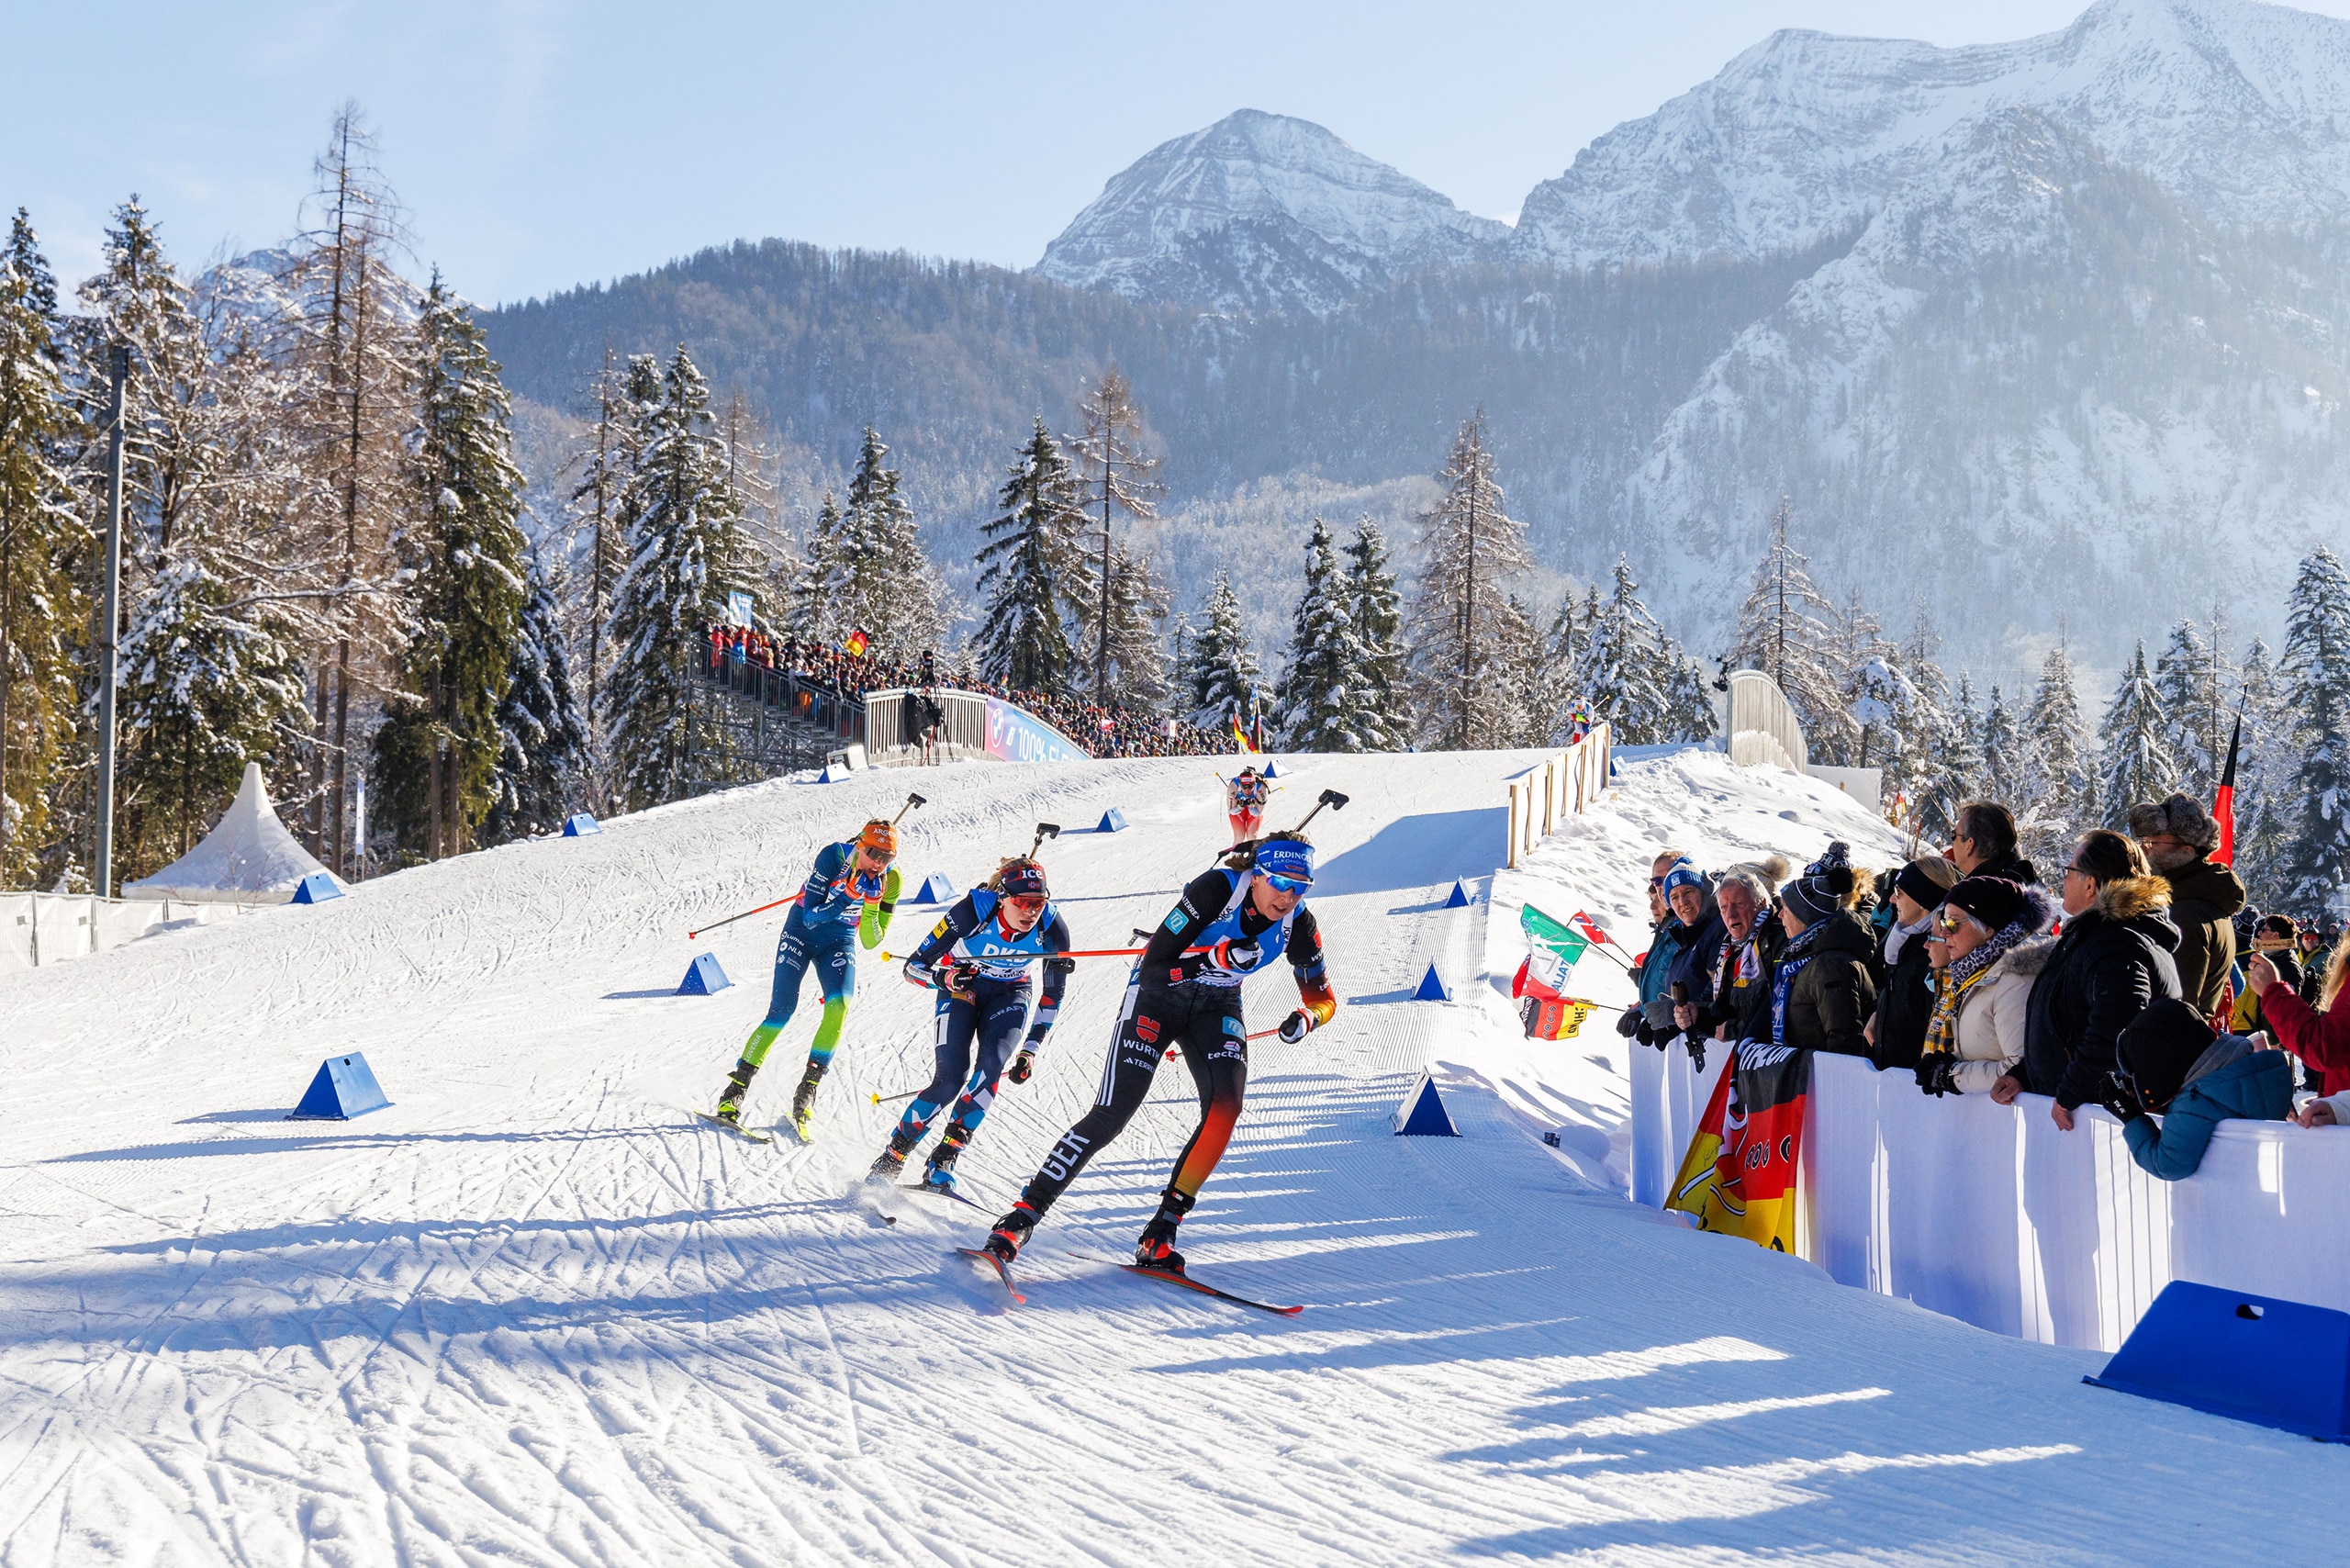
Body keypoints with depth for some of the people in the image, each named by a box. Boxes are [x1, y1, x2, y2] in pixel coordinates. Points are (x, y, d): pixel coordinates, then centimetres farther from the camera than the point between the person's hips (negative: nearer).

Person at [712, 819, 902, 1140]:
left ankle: (807, 1092, -18)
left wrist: (871, 903, -28)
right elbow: (811, 916, -24)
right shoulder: (834, 856, -22)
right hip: (802, 930, -3)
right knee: (781, 1011, -13)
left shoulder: (890, 880, -13)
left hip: (839, 941, 3)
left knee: (839, 1005, -24)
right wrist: (846, 898, -38)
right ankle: (735, 1090, -2)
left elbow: (871, 941, -12)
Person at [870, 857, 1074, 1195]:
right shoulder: (971, 912, -30)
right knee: (951, 1077, -20)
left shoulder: (1052, 930, -23)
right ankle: (891, 1159, -4)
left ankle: (943, 1160, -21)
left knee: (991, 1065, -27)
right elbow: (913, 967, -21)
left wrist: (1030, 1050, -12)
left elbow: (1052, 996, -6)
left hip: (1010, 994, 2)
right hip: (961, 987, -2)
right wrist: (945, 978, -42)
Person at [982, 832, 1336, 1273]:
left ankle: (1159, 1235, -15)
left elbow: (1323, 998, 1)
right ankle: (1024, 1214, -2)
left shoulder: (1298, 925, -14)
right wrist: (1217, 957, -40)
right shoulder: (1215, 889, -27)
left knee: (1226, 1106, -23)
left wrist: (1304, 1019, -22)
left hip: (1216, 1008, 4)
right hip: (1157, 993, -4)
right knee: (1111, 1115, -14)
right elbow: (1153, 965, -26)